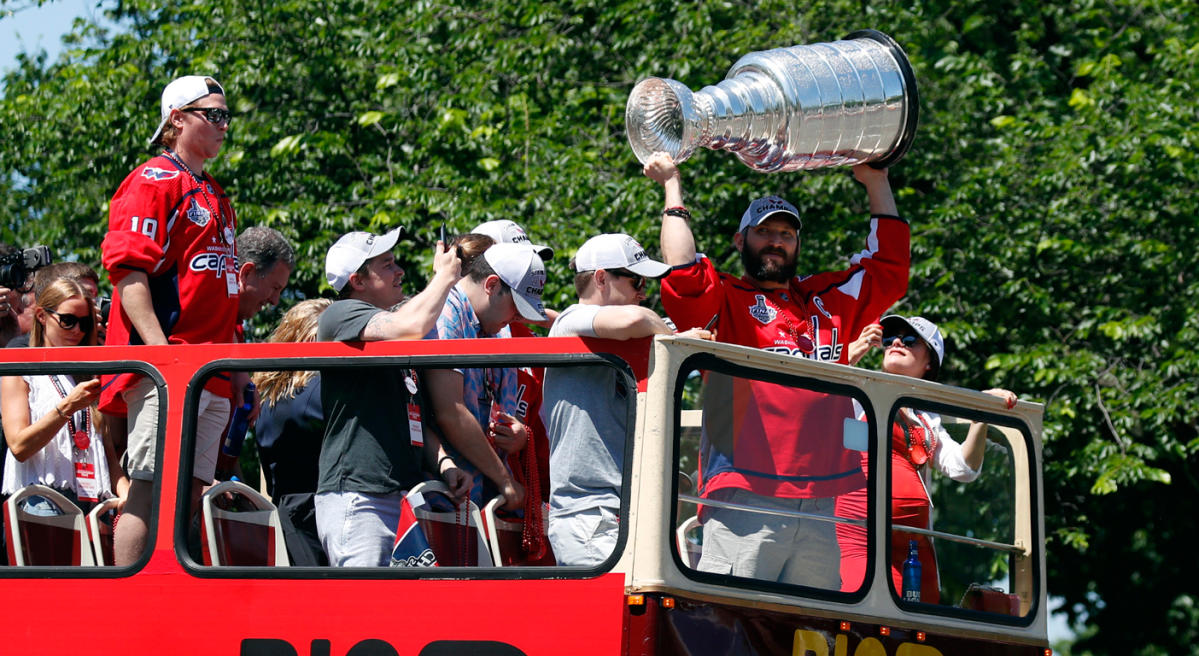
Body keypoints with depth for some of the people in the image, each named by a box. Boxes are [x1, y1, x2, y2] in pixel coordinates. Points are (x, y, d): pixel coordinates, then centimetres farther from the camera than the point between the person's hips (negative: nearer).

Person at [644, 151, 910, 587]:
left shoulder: (828, 301, 25)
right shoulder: (725, 302, 8)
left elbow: (888, 267, 29)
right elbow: (683, 276, -10)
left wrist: (876, 184, 27)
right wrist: (673, 188, -3)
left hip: (819, 509, 5)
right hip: (746, 501, -5)